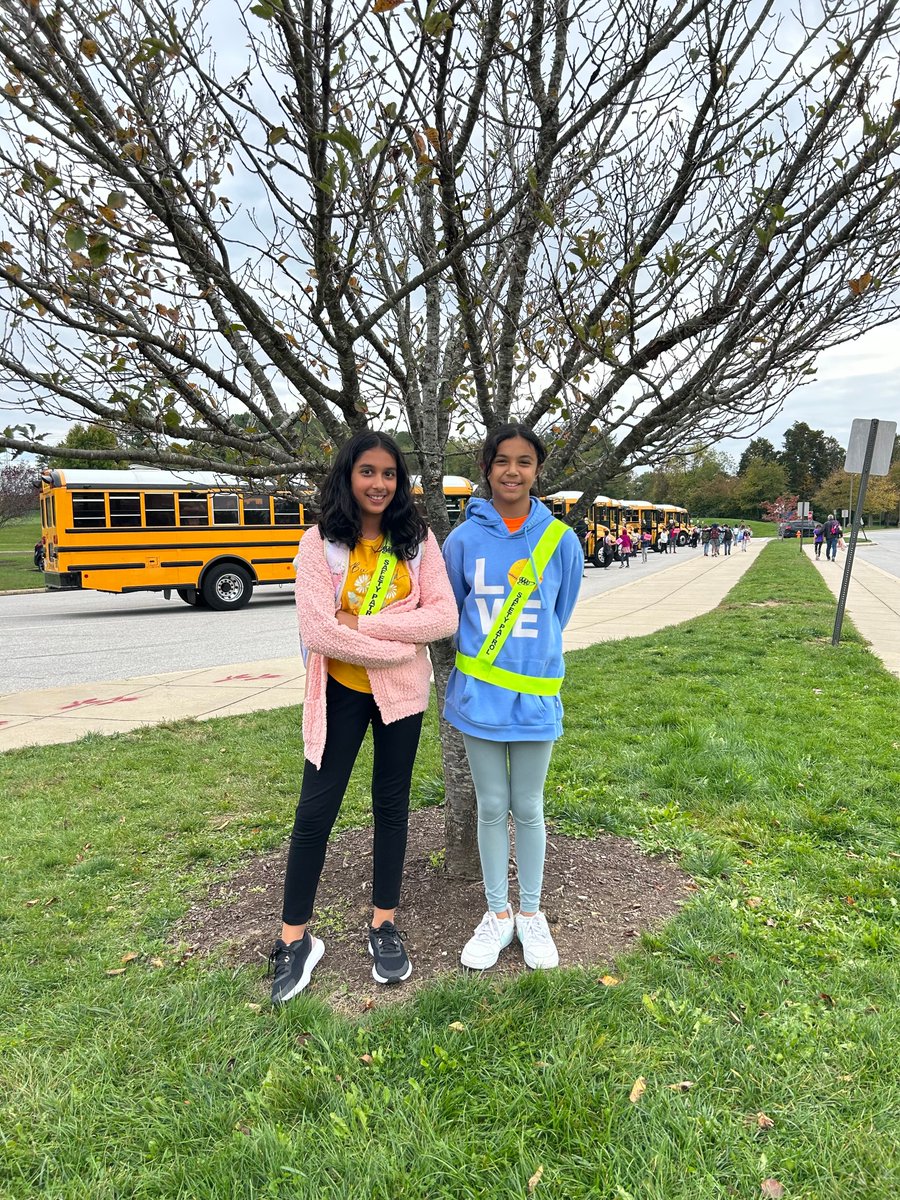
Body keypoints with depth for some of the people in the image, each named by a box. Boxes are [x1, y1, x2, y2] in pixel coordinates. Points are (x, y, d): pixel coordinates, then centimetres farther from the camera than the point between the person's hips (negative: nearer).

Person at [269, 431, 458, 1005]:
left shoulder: (417, 539, -3)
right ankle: (296, 938, 26)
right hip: (341, 692, -1)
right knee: (316, 810, 6)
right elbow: (316, 630, -19)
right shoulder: (321, 542, -8)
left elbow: (444, 616, -12)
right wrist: (399, 645, -16)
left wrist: (363, 622, -19)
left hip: (402, 692, 2)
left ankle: (385, 924, 34)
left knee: (392, 804, 14)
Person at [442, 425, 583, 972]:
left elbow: (558, 616, 10)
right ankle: (498, 914, 33)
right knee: (492, 807, 13)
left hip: (535, 695, 0)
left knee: (528, 808, 13)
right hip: (477, 694, 0)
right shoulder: (465, 537, -4)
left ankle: (531, 913, 34)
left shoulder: (560, 539, -4)